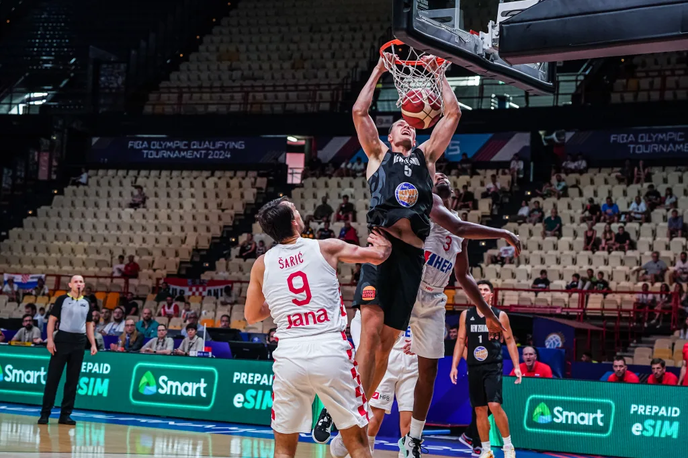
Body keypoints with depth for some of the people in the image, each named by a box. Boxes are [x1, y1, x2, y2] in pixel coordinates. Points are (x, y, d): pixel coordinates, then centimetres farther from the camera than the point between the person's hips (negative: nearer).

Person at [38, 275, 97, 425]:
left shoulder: (86, 303, 13)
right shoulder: (62, 299, 1)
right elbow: (52, 320, -1)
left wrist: (93, 344, 8)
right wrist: (50, 339, -12)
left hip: (79, 343, 4)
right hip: (62, 339, -4)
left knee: (73, 380, 4)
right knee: (53, 377, -4)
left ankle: (65, 414, 10)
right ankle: (45, 413, 0)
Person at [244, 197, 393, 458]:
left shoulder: (262, 264, 9)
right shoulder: (326, 248, 4)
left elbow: (251, 316, 20)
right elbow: (377, 256, 12)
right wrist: (385, 246, 34)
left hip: (289, 355, 2)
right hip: (331, 352, -2)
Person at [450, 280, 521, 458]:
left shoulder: (500, 315, 0)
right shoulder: (466, 315, 7)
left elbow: (510, 341, 5)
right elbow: (461, 341, 11)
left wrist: (516, 366, -1)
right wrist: (454, 366, 4)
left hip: (493, 367, -3)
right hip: (474, 368, 3)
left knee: (495, 405, -17)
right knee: (480, 410, 5)